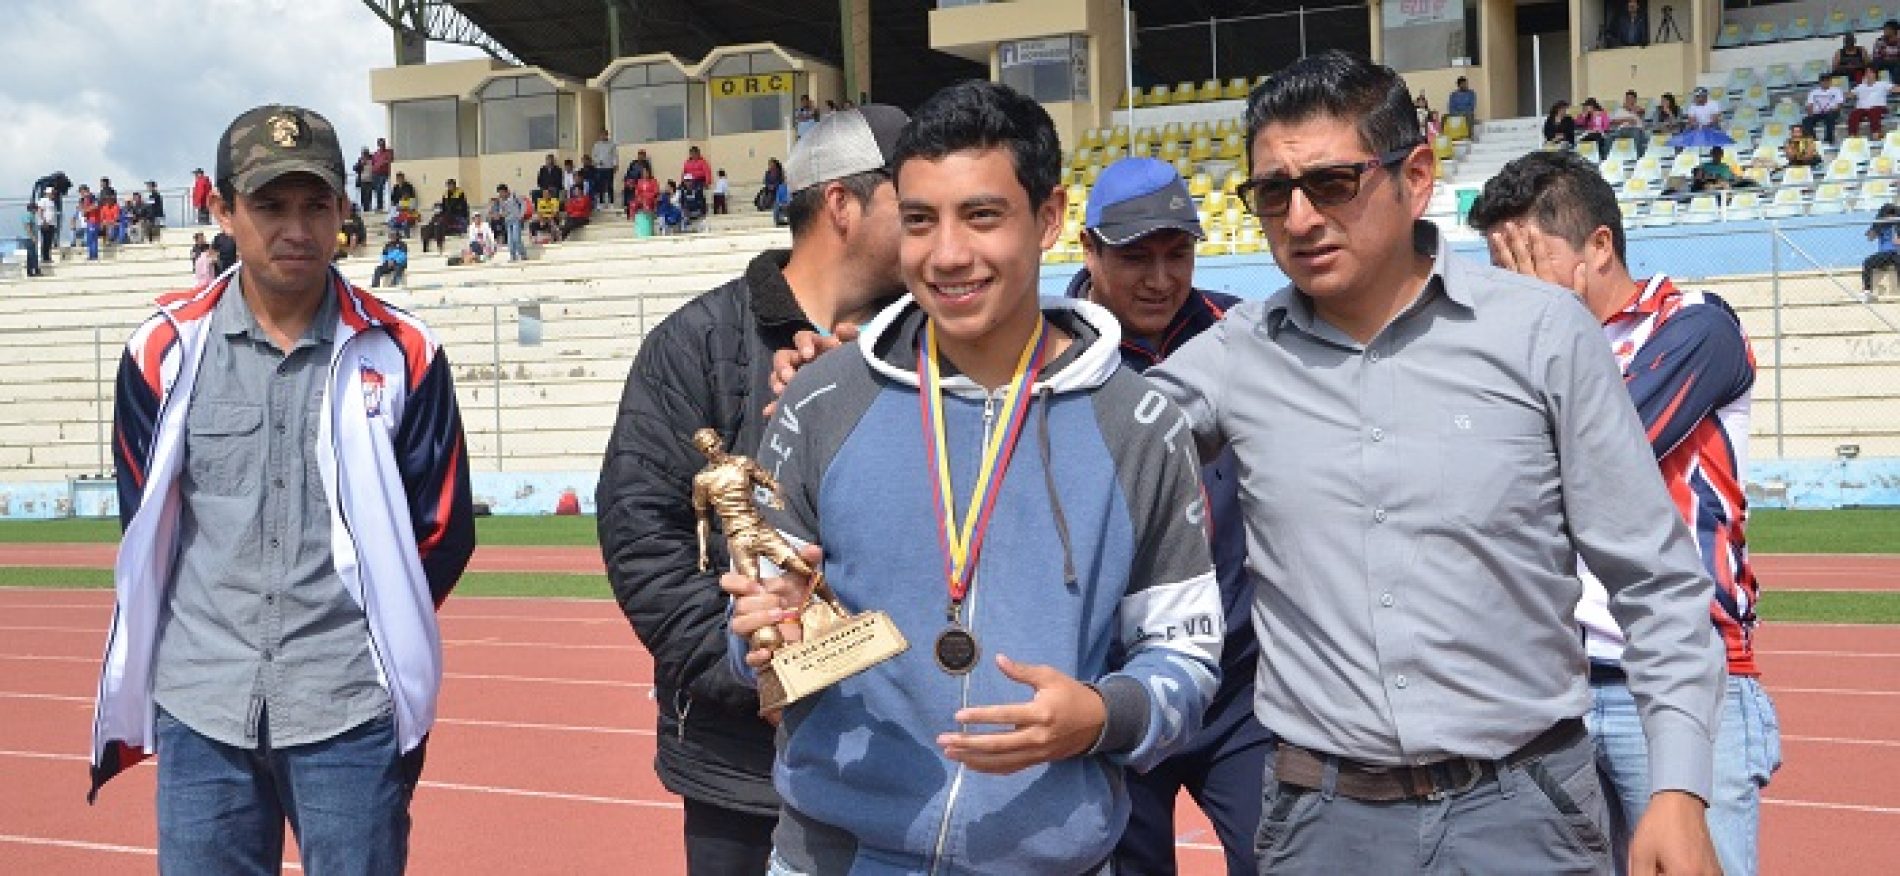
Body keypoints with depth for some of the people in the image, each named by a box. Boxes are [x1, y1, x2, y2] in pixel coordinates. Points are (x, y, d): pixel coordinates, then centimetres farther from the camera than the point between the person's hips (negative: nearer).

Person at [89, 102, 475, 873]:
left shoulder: (400, 353, -2)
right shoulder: (166, 350, 2)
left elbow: (444, 529, 5)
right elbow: (143, 525, 12)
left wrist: (377, 638, 8)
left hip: (352, 712, -1)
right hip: (199, 708, 2)